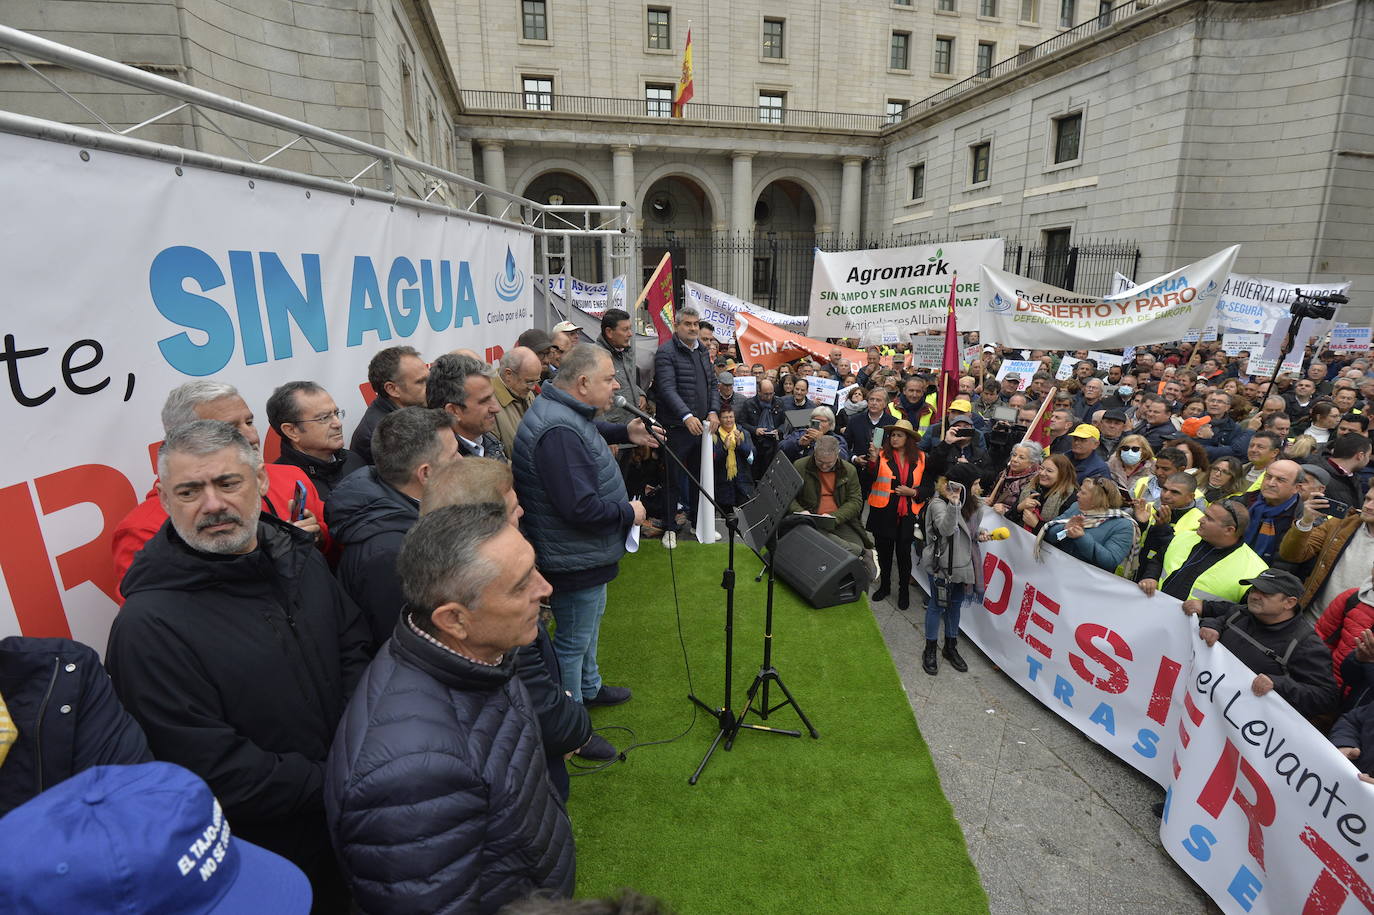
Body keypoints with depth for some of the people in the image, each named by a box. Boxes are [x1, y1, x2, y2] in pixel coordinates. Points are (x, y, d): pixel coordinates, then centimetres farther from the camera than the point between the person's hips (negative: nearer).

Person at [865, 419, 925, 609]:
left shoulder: (920, 458, 3)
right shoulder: (882, 454, -3)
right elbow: (870, 479, -13)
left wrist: (913, 492, -7)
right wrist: (873, 460, -28)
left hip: (907, 514, 0)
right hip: (883, 512, 0)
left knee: (904, 552, 7)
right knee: (884, 550, 12)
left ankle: (904, 590, 23)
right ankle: (884, 586, 30)